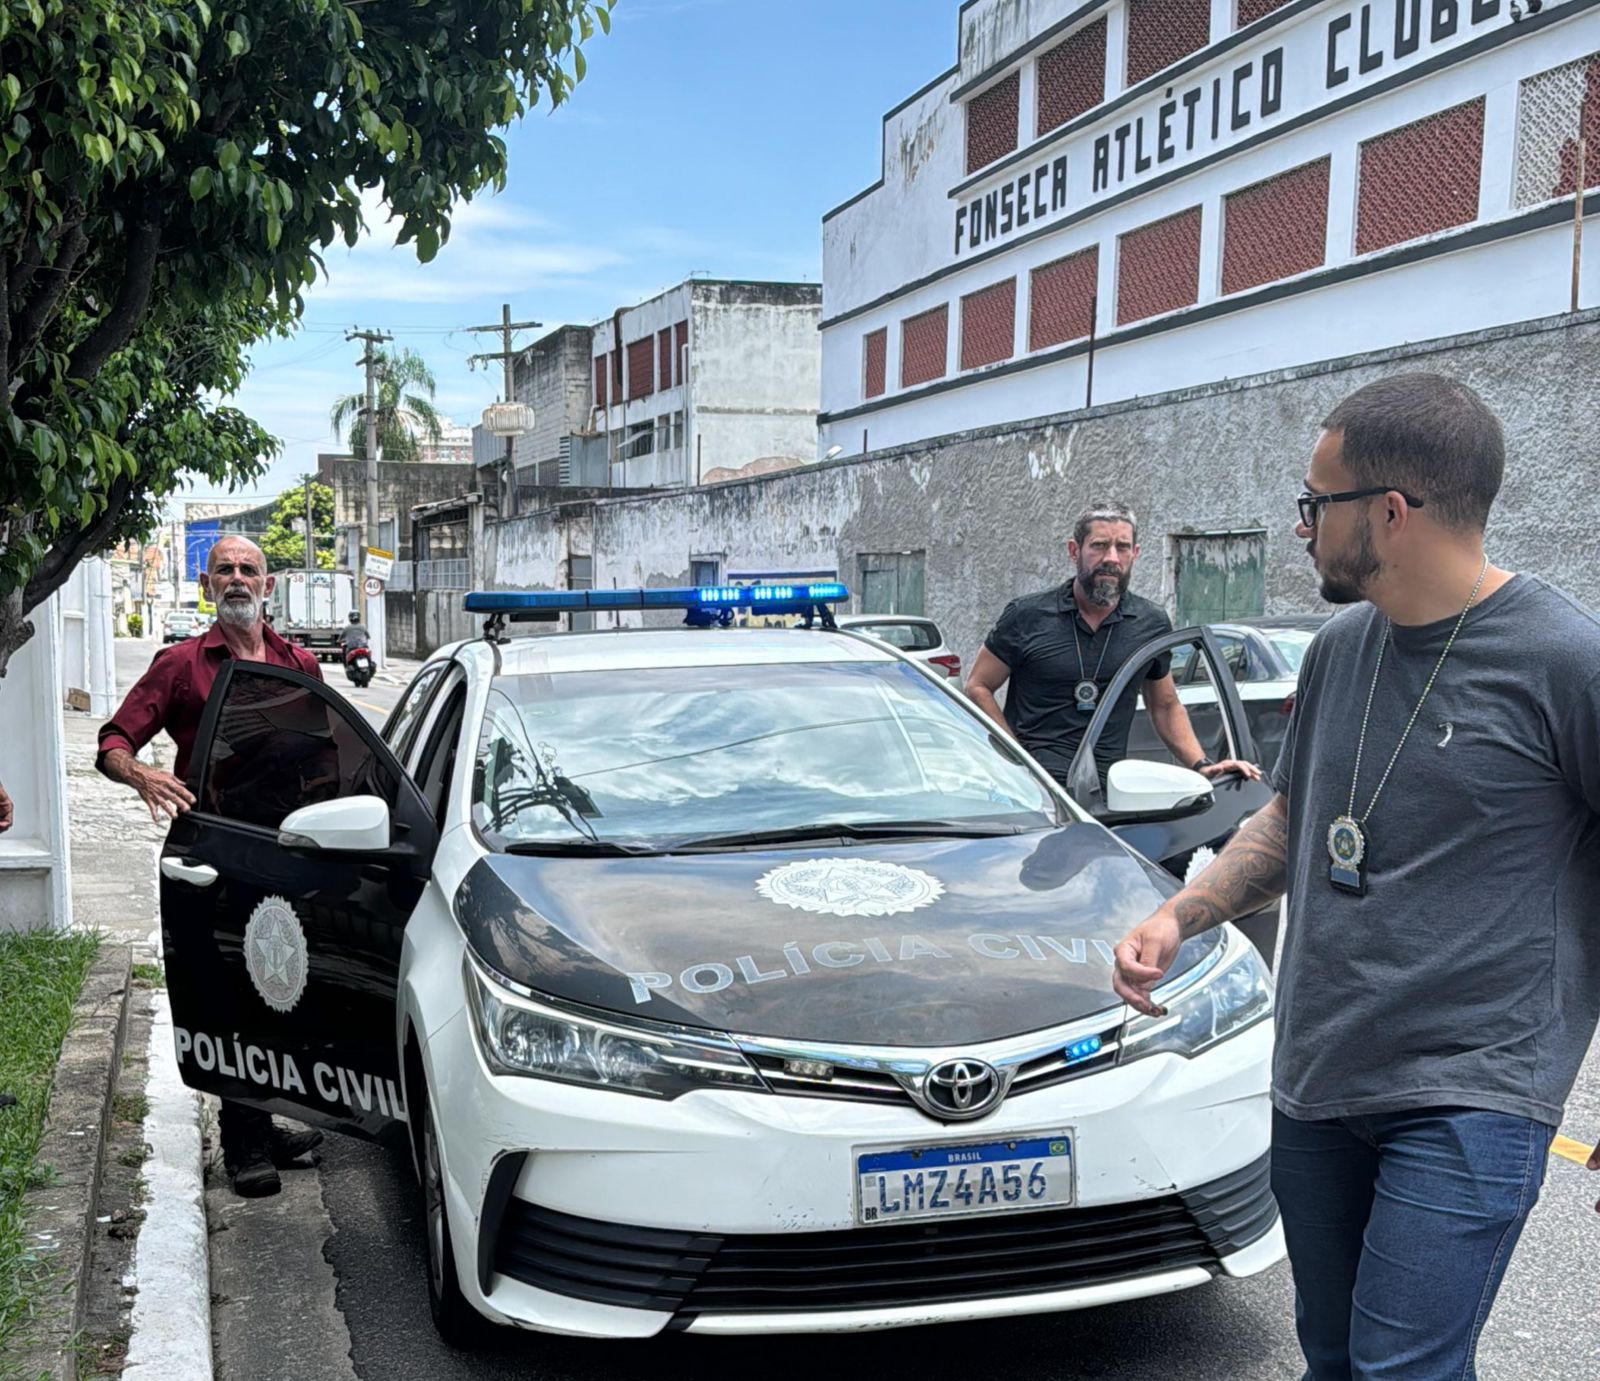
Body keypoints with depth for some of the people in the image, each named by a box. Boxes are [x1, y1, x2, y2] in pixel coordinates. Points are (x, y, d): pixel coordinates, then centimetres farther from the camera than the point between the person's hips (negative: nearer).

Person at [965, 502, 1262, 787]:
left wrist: (1202, 765, 9)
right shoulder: (1027, 616, 1)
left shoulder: (1152, 625, 10)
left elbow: (1166, 706, 22)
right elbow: (978, 688, 5)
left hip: (1109, 783, 5)